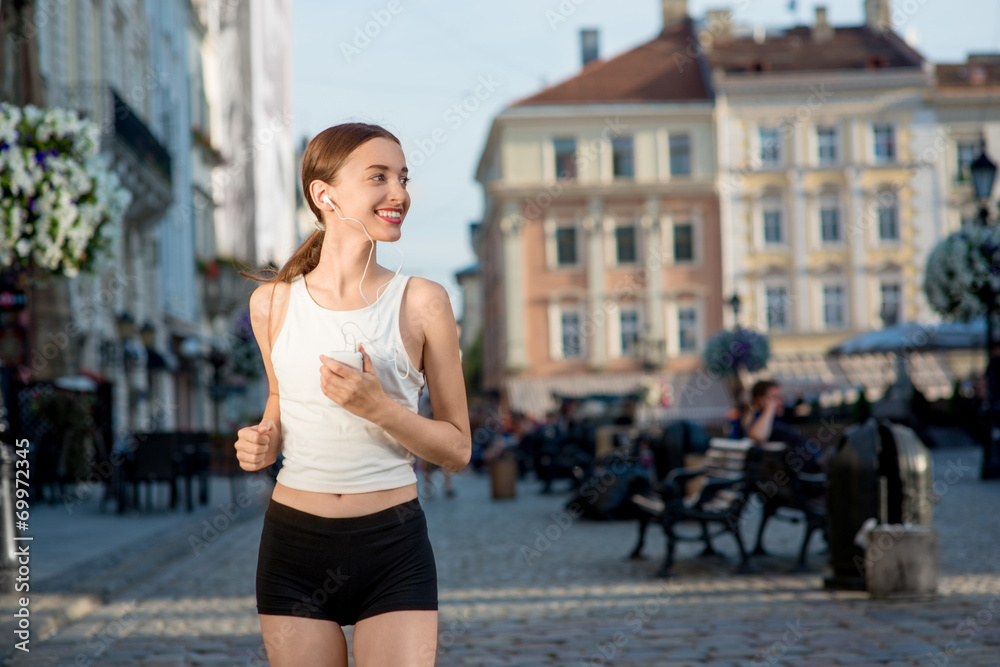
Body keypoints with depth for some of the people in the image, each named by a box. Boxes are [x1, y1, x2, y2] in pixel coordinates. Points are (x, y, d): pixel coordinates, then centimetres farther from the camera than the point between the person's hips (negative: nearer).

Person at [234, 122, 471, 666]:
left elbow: (457, 449, -1)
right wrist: (263, 441, -1)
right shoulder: (273, 302, 2)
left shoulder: (421, 303, -4)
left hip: (393, 545, -2)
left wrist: (379, 408, -17)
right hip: (294, 544, 2)